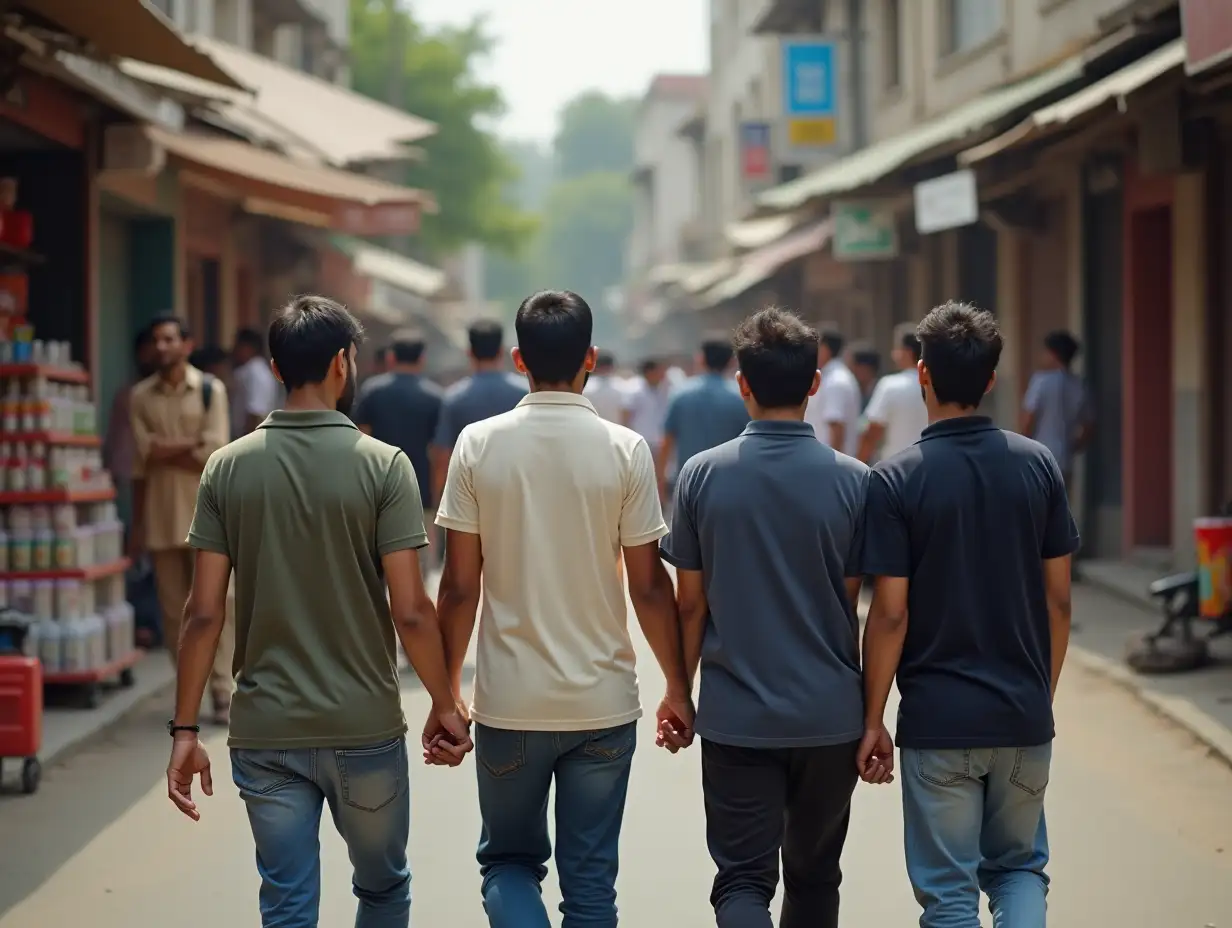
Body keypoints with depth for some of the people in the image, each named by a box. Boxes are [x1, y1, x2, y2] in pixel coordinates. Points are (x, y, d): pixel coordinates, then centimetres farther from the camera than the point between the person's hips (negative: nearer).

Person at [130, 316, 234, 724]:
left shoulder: (210, 389, 0)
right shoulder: (140, 397, 6)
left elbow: (215, 456, -8)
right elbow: (142, 460, 2)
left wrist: (165, 453, -4)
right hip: (160, 517, 2)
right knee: (173, 609, 5)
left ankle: (223, 692, -3)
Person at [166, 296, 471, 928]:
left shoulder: (227, 468, -2)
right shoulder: (382, 466, -9)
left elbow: (204, 614, -4)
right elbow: (410, 612, -12)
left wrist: (185, 729, 3)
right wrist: (444, 703, 3)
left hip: (264, 733, 2)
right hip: (364, 729, -1)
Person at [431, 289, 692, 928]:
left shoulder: (478, 445, -5)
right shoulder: (625, 450, -6)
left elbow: (460, 586, -4)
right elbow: (648, 586, -4)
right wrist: (678, 689, 9)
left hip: (509, 702, 0)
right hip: (603, 702, 0)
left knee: (508, 860, 16)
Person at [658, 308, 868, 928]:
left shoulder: (702, 475, -6)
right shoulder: (852, 481, -6)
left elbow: (691, 603, -2)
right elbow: (850, 605, -2)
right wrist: (867, 713, 11)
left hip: (736, 717, -1)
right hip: (829, 715, 1)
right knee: (814, 876, 17)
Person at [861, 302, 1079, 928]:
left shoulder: (897, 479, -10)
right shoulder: (1037, 465, 0)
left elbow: (891, 614, -11)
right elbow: (1059, 600, 3)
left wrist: (873, 720, -1)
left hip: (937, 718, -3)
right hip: (1024, 714, 3)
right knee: (1019, 865, 19)